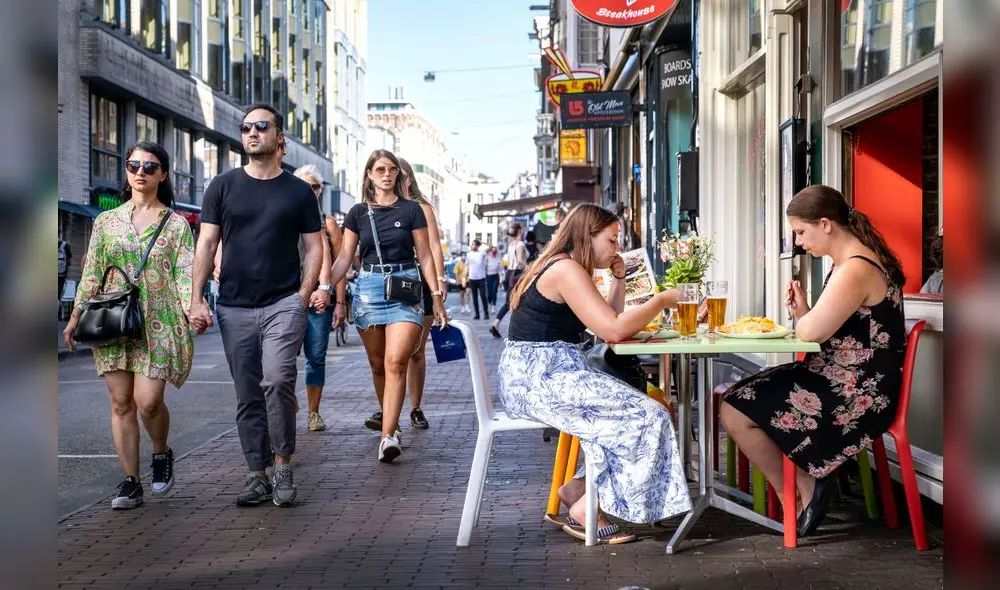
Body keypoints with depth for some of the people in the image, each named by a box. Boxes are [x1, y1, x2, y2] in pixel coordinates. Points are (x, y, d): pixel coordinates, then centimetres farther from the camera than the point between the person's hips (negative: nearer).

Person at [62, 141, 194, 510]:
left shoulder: (176, 223, 5)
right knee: (121, 401, 1)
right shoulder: (106, 221, 12)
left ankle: (162, 453, 19)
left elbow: (185, 274, -2)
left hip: (157, 323, -3)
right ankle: (131, 482, 8)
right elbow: (91, 273, 11)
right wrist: (76, 316, 5)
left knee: (148, 401, -12)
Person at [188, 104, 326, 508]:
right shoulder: (223, 186, 9)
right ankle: (258, 474, 15)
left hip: (283, 302, -2)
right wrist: (197, 299, -3)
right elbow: (207, 244, 7)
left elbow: (313, 247, 8)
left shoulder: (298, 191, 7)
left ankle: (282, 463, -3)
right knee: (248, 396, 6)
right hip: (234, 307, 2)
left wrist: (306, 293, -8)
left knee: (278, 380, -20)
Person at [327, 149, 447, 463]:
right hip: (369, 288, 3)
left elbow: (425, 255, 5)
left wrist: (436, 296, 1)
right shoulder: (358, 213, 9)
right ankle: (389, 422, 23)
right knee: (377, 365, 8)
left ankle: (388, 436, -21)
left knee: (395, 362, -17)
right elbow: (345, 256, 8)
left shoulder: (411, 209, 4)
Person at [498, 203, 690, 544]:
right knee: (646, 417, -13)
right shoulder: (567, 270, -13)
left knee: (633, 409, 6)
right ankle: (585, 510, -6)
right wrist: (661, 300, -8)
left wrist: (619, 279, 13)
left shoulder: (561, 267, 19)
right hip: (541, 379, -10)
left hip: (536, 378, 10)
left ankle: (576, 491, 6)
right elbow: (614, 330, -20)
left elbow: (607, 323, 21)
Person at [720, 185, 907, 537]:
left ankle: (799, 494, 6)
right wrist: (803, 313, -2)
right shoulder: (856, 260, 11)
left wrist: (800, 318, -3)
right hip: (850, 384, 11)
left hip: (856, 397, -11)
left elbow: (811, 332, -26)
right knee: (738, 397, 13)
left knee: (734, 411, -10)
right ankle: (806, 483, 9)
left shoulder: (855, 270, -22)